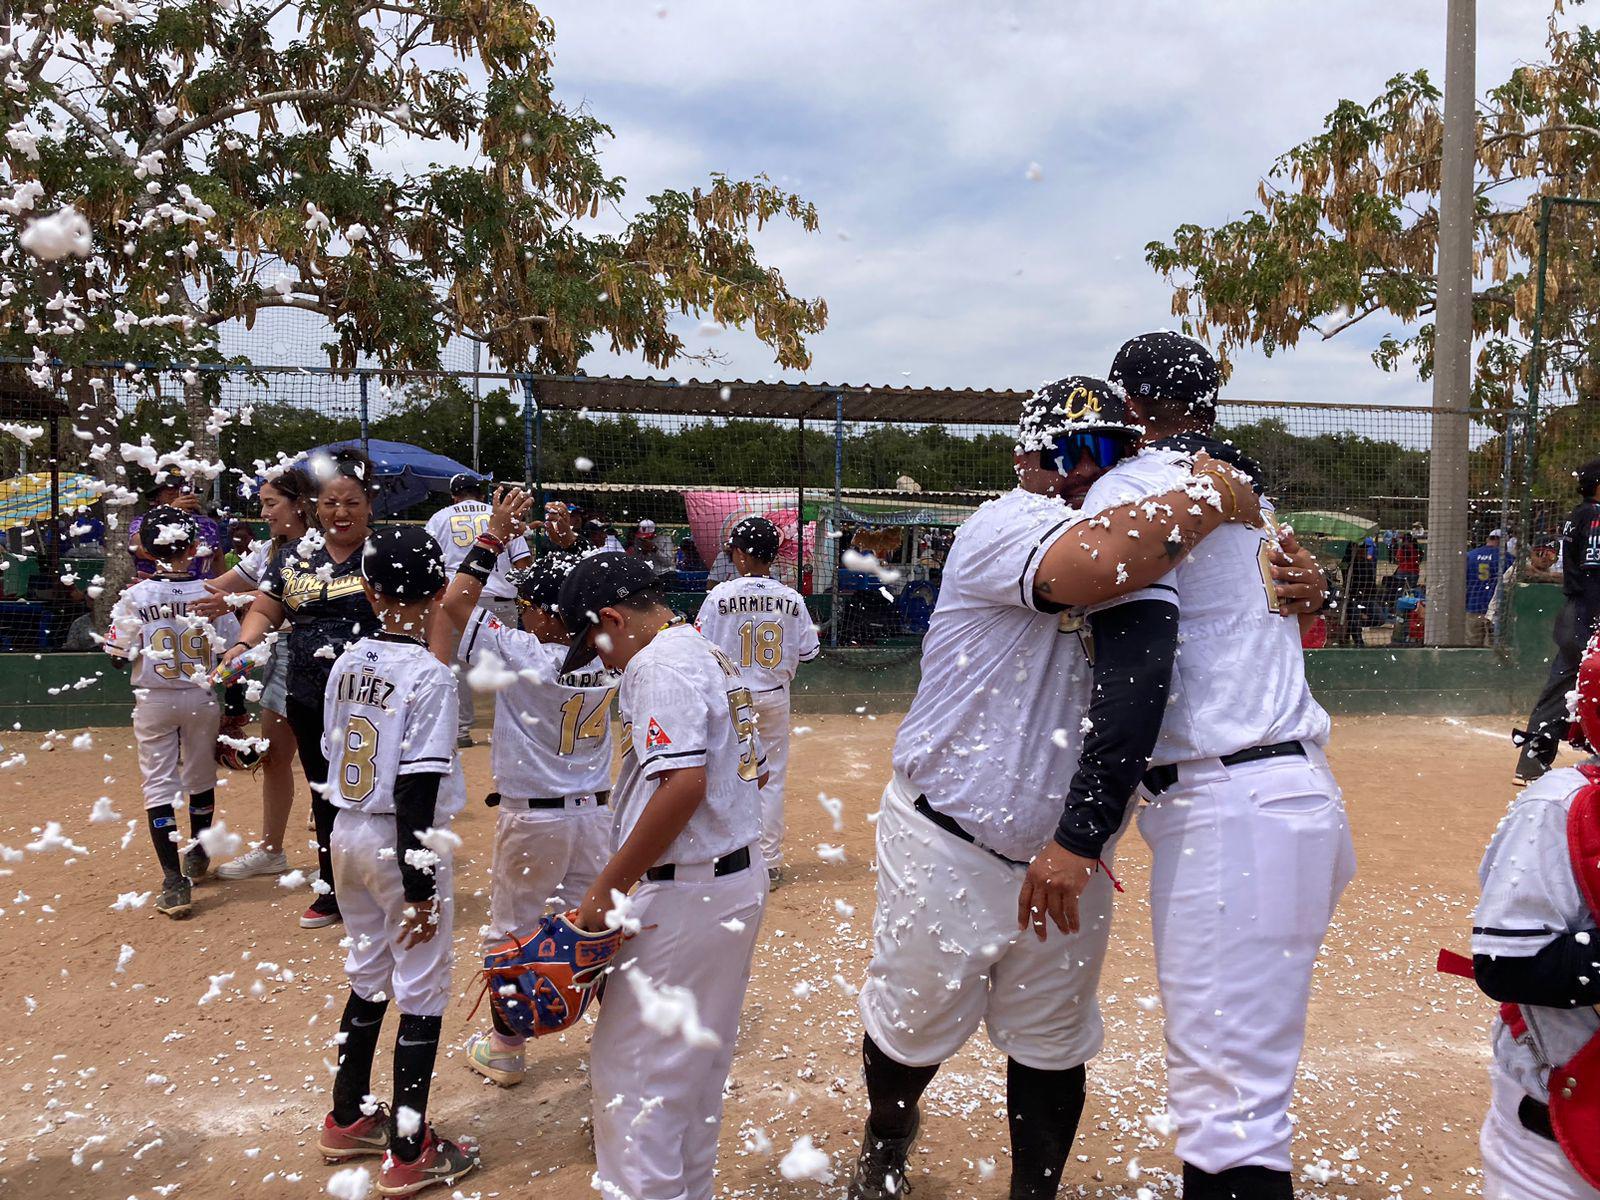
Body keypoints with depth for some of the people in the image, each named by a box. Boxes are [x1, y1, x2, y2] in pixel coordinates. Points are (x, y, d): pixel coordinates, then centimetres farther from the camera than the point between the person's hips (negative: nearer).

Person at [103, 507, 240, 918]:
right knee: (201, 779, 20)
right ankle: (198, 858, 40)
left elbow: (119, 655, -6)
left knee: (159, 786, 3)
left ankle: (175, 883, -7)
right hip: (203, 699, 2)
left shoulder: (136, 596, -10)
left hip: (153, 701, -1)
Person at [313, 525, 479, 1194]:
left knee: (368, 976, 22)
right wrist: (420, 887, -16)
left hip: (346, 834, 7)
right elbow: (416, 792, -20)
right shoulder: (429, 675, -18)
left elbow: (332, 757, 10)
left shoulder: (346, 664, 3)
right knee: (422, 992, 5)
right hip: (403, 845, -7)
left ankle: (347, 1120, 36)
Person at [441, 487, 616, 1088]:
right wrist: (565, 550, 12)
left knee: (512, 934, 12)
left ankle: (504, 1047, 26)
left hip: (530, 818, -4)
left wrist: (493, 537, -14)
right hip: (595, 812, 5)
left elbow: (454, 603, -15)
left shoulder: (520, 655, -19)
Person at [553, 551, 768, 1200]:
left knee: (629, 1063, 1)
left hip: (682, 897, -10)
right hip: (742, 882, 10)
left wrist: (607, 887, -21)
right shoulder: (717, 658, 14)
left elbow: (683, 785, -27)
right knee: (699, 1062, 20)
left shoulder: (658, 665, -15)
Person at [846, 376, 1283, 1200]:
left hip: (1068, 852, 5)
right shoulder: (1003, 528, -20)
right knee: (916, 1023, 16)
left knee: (1052, 1045, 18)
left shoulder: (1141, 543, 4)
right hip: (949, 850, -5)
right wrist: (1210, 497, -28)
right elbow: (1096, 566, -41)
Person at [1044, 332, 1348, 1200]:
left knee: (1226, 1103, -9)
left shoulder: (1128, 487, -5)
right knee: (1235, 1076, 18)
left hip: (1232, 816, -9)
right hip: (1301, 795, 9)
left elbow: (1138, 669, -17)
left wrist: (1080, 836, -20)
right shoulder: (1249, 494, 22)